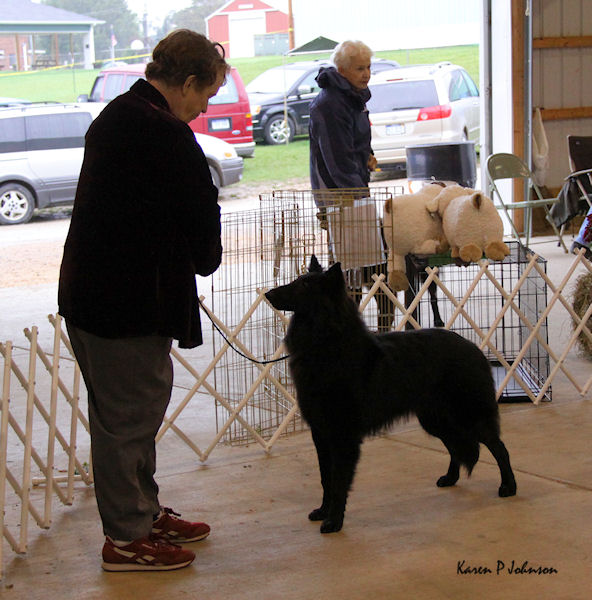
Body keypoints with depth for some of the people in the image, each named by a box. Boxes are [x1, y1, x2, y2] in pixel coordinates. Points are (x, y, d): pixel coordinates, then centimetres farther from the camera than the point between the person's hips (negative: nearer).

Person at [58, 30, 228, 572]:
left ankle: (144, 513, 33)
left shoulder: (114, 117, 12)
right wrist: (207, 260, 8)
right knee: (129, 416, 0)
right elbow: (202, 218, -13)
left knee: (124, 411, 20)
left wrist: (192, 257, 9)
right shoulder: (169, 139, -19)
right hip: (130, 303, -10)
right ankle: (126, 538, 11)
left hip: (89, 295, 10)